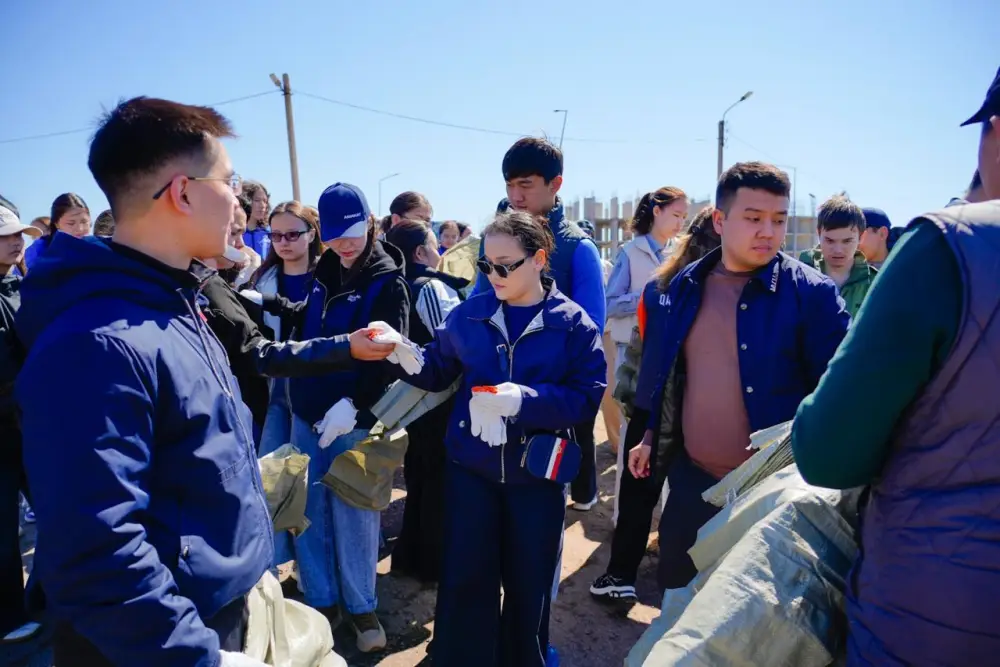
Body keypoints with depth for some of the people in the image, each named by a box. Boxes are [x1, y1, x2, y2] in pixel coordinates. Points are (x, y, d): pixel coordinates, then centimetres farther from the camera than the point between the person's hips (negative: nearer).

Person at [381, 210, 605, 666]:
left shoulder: (574, 324, -9)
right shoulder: (469, 314, -1)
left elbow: (588, 396, -14)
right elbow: (437, 370, 4)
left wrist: (526, 399, -27)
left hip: (537, 473, -1)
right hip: (470, 467, 2)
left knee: (528, 583, 16)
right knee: (464, 579, 10)